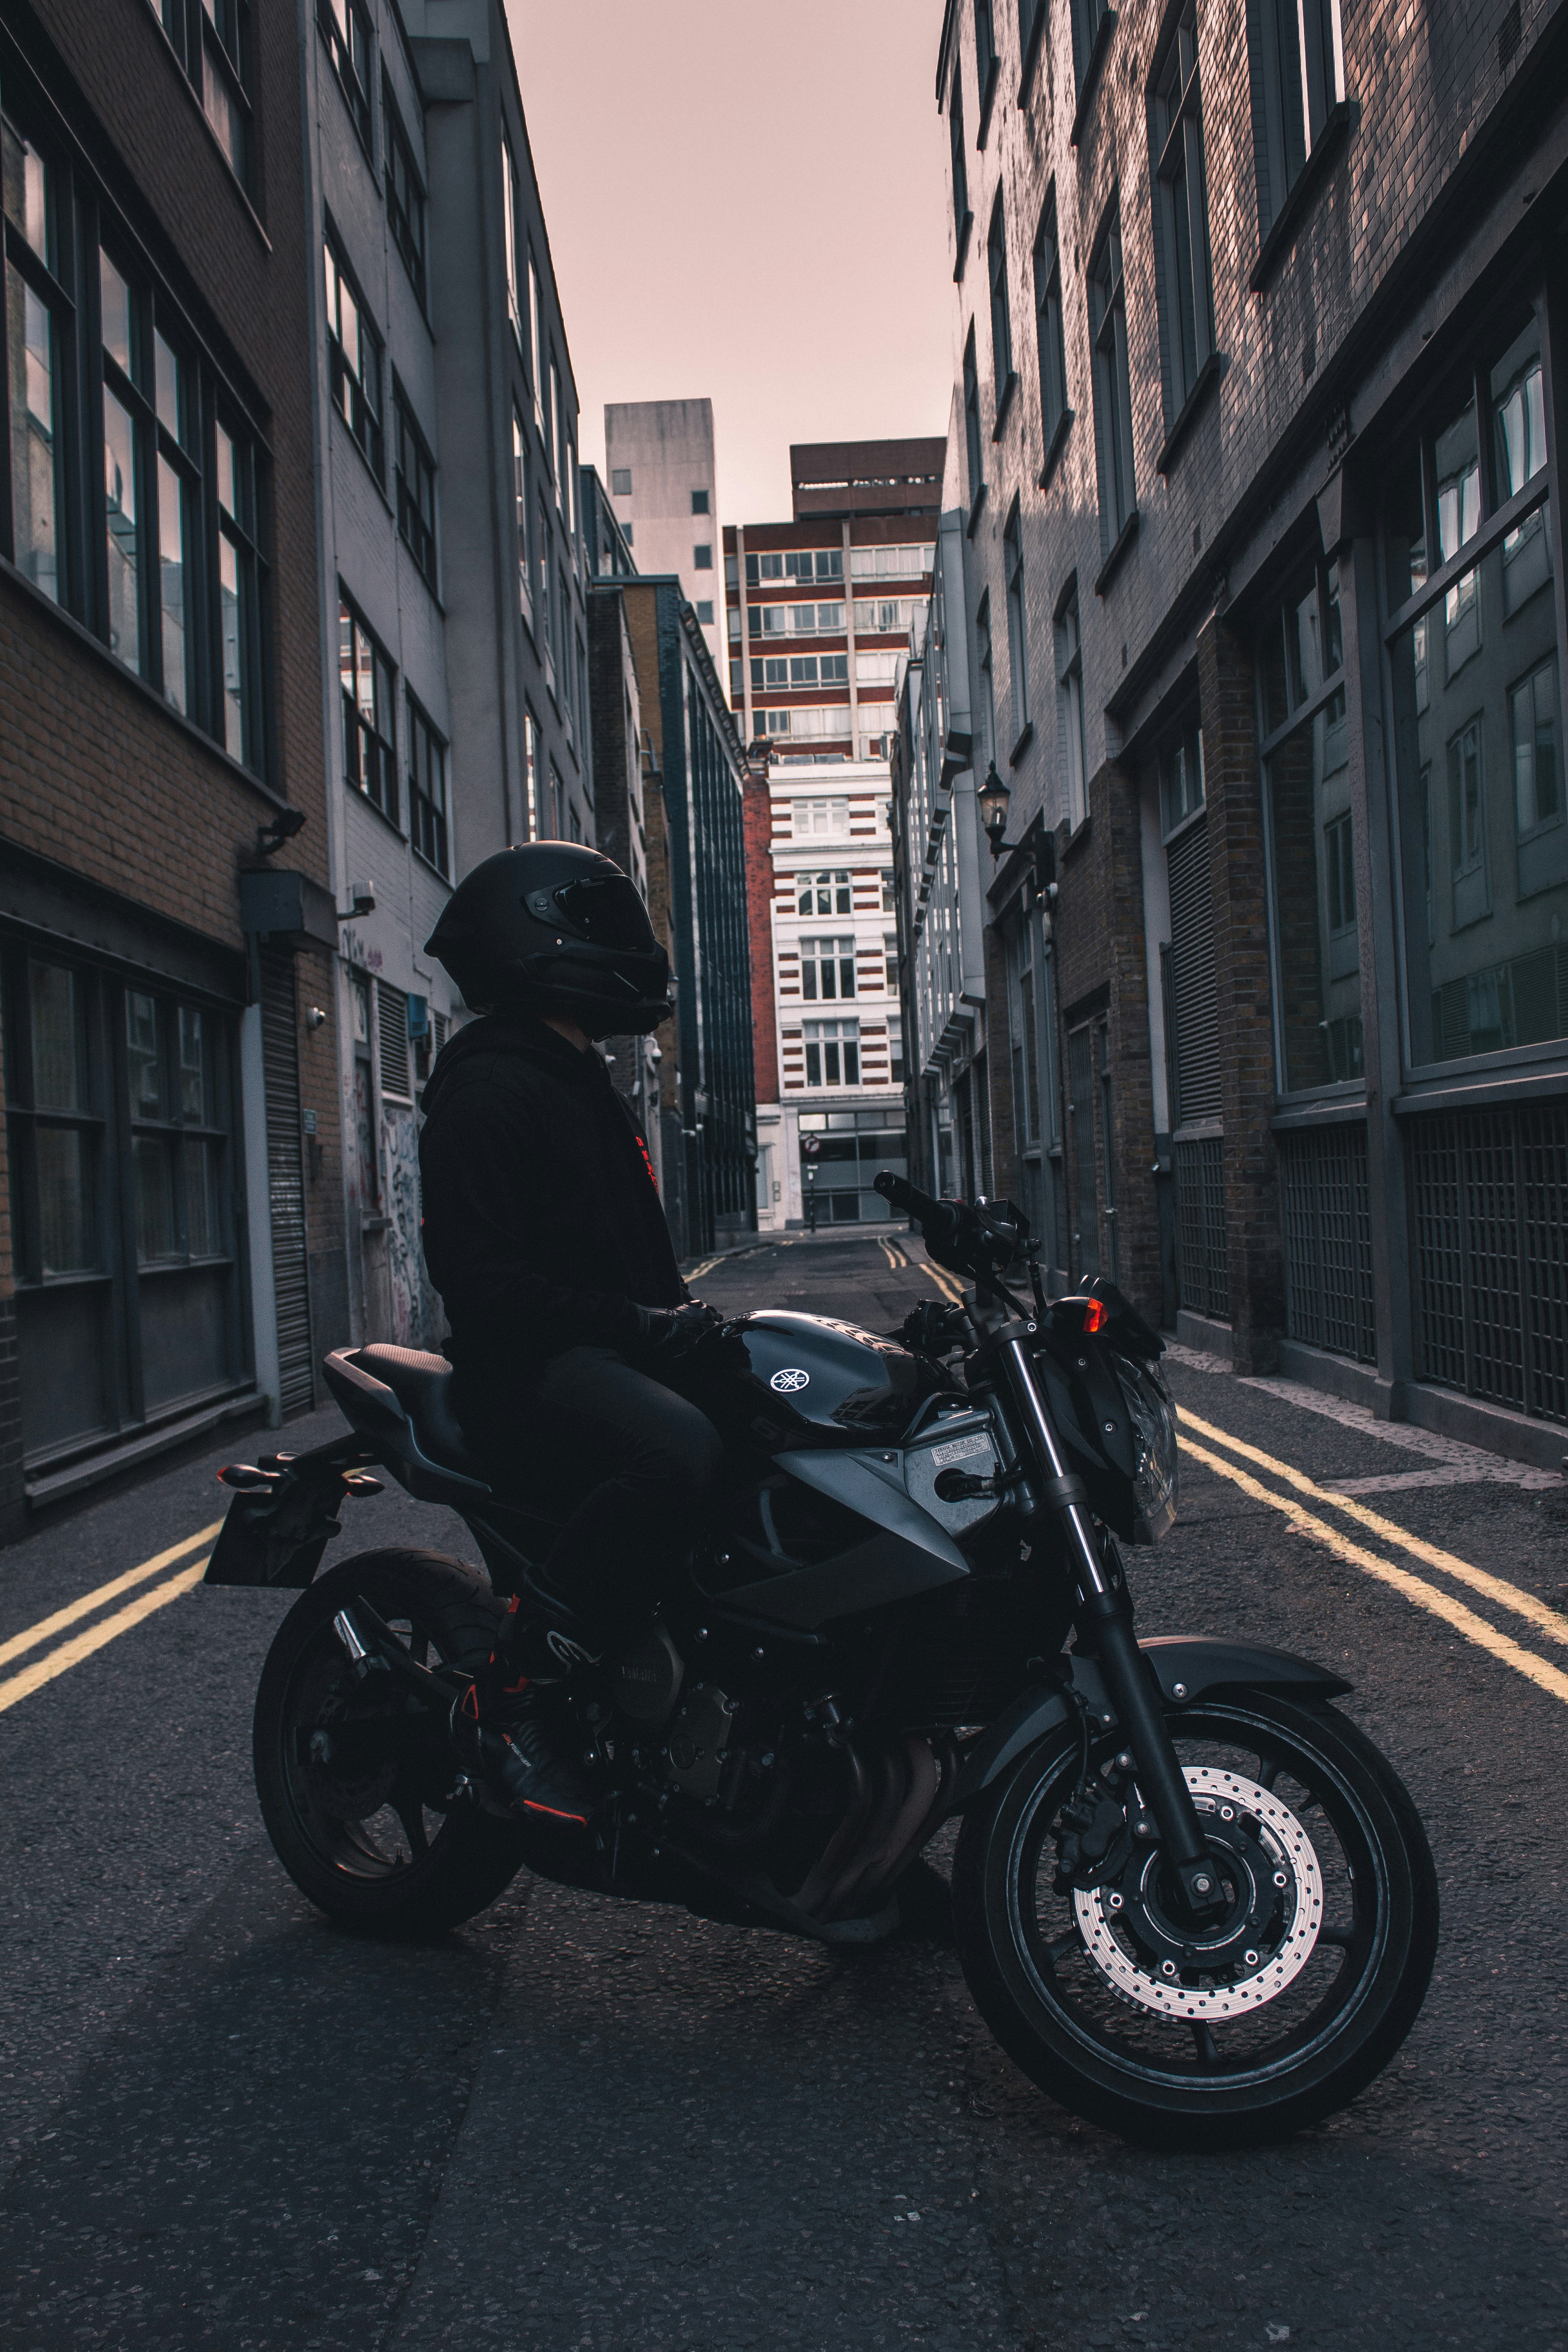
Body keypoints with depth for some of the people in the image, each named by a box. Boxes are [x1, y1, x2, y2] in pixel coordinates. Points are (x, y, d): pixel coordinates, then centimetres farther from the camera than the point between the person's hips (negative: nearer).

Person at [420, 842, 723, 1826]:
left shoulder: (587, 1088, 23)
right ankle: (510, 1700, -24)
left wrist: (687, 1313, 12)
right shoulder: (490, 1089, -10)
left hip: (620, 1352, 10)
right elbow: (481, 1277, -20)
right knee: (679, 1452, -36)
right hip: (532, 1368, -10)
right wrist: (633, 1323, -22)